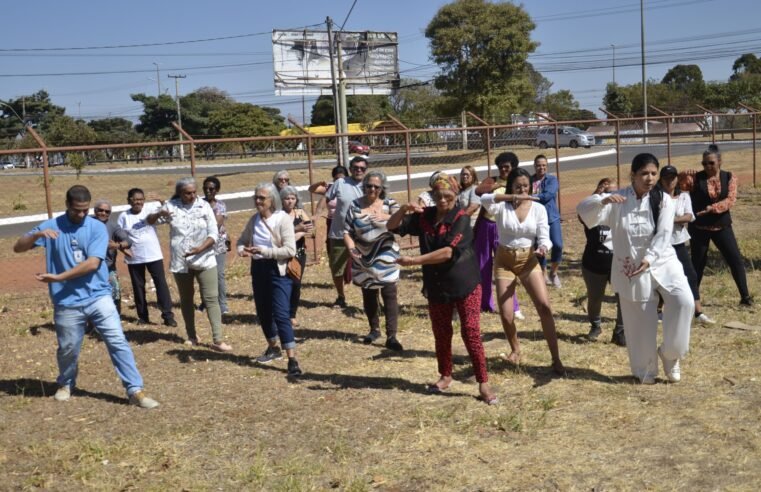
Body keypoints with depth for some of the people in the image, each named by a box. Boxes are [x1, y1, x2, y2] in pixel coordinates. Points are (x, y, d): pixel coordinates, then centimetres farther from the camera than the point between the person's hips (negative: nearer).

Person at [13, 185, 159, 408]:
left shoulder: (97, 228, -4)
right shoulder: (51, 226, 1)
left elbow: (92, 263, -14)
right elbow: (18, 248, 2)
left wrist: (58, 277, -15)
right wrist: (37, 234, -19)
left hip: (99, 297, -1)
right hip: (67, 302, 1)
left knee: (118, 342, -6)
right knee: (68, 348, 14)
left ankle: (136, 390, -3)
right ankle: (65, 384, 42)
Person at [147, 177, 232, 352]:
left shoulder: (204, 206, -6)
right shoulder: (171, 206, -2)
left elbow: (213, 234, -8)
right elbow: (149, 221, 1)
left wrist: (200, 248, -25)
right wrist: (159, 214, -21)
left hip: (204, 260, -2)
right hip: (181, 262, 2)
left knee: (211, 299, -6)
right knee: (186, 299, 15)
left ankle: (218, 340, -6)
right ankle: (192, 335, 31)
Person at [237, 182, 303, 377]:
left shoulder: (283, 219, -13)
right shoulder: (254, 219, 6)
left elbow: (290, 250, -19)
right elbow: (242, 240, 17)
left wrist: (264, 251, -25)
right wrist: (241, 250, -7)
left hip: (278, 270, -7)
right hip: (258, 269, 7)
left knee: (281, 315, -12)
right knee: (263, 313, 17)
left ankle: (292, 361, -10)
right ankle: (273, 348, 39)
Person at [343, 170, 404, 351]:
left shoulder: (389, 203, -3)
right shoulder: (355, 205, 0)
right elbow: (347, 231, 1)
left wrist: (386, 217, -38)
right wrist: (351, 248, -17)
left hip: (385, 258, -2)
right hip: (363, 258, 2)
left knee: (389, 295, -5)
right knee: (368, 295, 14)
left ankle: (391, 336, -3)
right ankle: (374, 329, 32)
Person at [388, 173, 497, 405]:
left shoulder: (461, 219, -16)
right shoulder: (424, 217, 1)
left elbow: (448, 252, -27)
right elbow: (392, 227, 4)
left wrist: (415, 260, -28)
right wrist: (403, 209, -16)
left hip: (465, 284, -5)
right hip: (436, 286, 5)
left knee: (471, 333, -6)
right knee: (441, 334, 15)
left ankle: (484, 383, 2)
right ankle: (445, 375, 33)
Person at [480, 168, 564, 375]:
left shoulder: (538, 208, -4)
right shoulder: (502, 206, -9)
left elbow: (544, 237, -8)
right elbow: (484, 199, -31)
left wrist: (543, 248, -31)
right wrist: (513, 197, -43)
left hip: (529, 260, 0)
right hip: (504, 261, 0)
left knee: (545, 307, -13)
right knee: (505, 314, -1)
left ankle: (556, 359, -4)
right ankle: (515, 349, 30)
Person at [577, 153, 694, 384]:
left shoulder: (663, 200, -5)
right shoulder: (617, 200, -6)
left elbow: (663, 234, -13)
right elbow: (583, 209, -17)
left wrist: (648, 260, -27)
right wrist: (603, 201, -37)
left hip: (662, 262, 1)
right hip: (630, 269, -1)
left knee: (684, 301, -21)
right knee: (640, 323, 6)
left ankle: (669, 352, 2)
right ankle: (646, 370, 27)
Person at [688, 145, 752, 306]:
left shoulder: (730, 178, -2)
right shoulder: (696, 178, -5)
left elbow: (730, 200, -13)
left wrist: (711, 209, -27)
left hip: (722, 227, 2)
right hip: (699, 228, -1)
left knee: (736, 259, 2)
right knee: (697, 263, 7)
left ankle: (745, 296, 12)